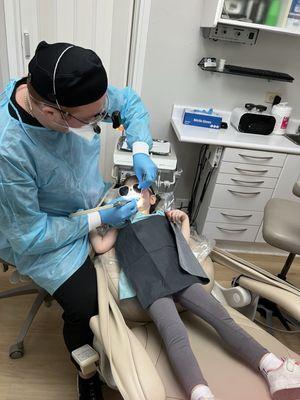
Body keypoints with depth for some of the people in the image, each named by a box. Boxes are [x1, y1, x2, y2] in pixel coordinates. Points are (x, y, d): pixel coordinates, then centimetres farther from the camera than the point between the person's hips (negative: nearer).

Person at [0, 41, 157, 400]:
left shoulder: (74, 92, -19)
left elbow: (130, 102, 0)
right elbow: (30, 234, -25)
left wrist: (140, 151, -15)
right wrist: (99, 220, -23)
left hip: (94, 202, 6)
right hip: (41, 234, -5)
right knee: (86, 306, -18)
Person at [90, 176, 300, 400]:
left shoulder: (161, 217, 31)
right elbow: (100, 246, 17)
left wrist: (184, 219, 16)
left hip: (180, 274, 3)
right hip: (150, 285, -2)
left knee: (222, 317, -14)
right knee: (175, 335, -27)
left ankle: (274, 368, -19)